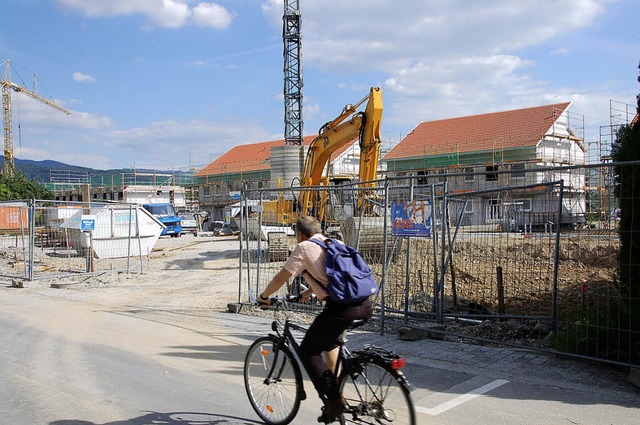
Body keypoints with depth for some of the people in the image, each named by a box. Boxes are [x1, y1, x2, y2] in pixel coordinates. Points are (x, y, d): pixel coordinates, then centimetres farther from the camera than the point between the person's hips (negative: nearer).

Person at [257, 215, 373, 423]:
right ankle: (336, 388, 32)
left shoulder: (304, 248, 3)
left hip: (341, 308, -7)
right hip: (365, 305, 8)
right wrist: (309, 292, 49)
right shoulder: (336, 243, 22)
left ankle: (334, 400, 3)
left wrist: (263, 297, 23)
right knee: (328, 339, 33)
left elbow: (281, 278, 6)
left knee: (308, 351, 11)